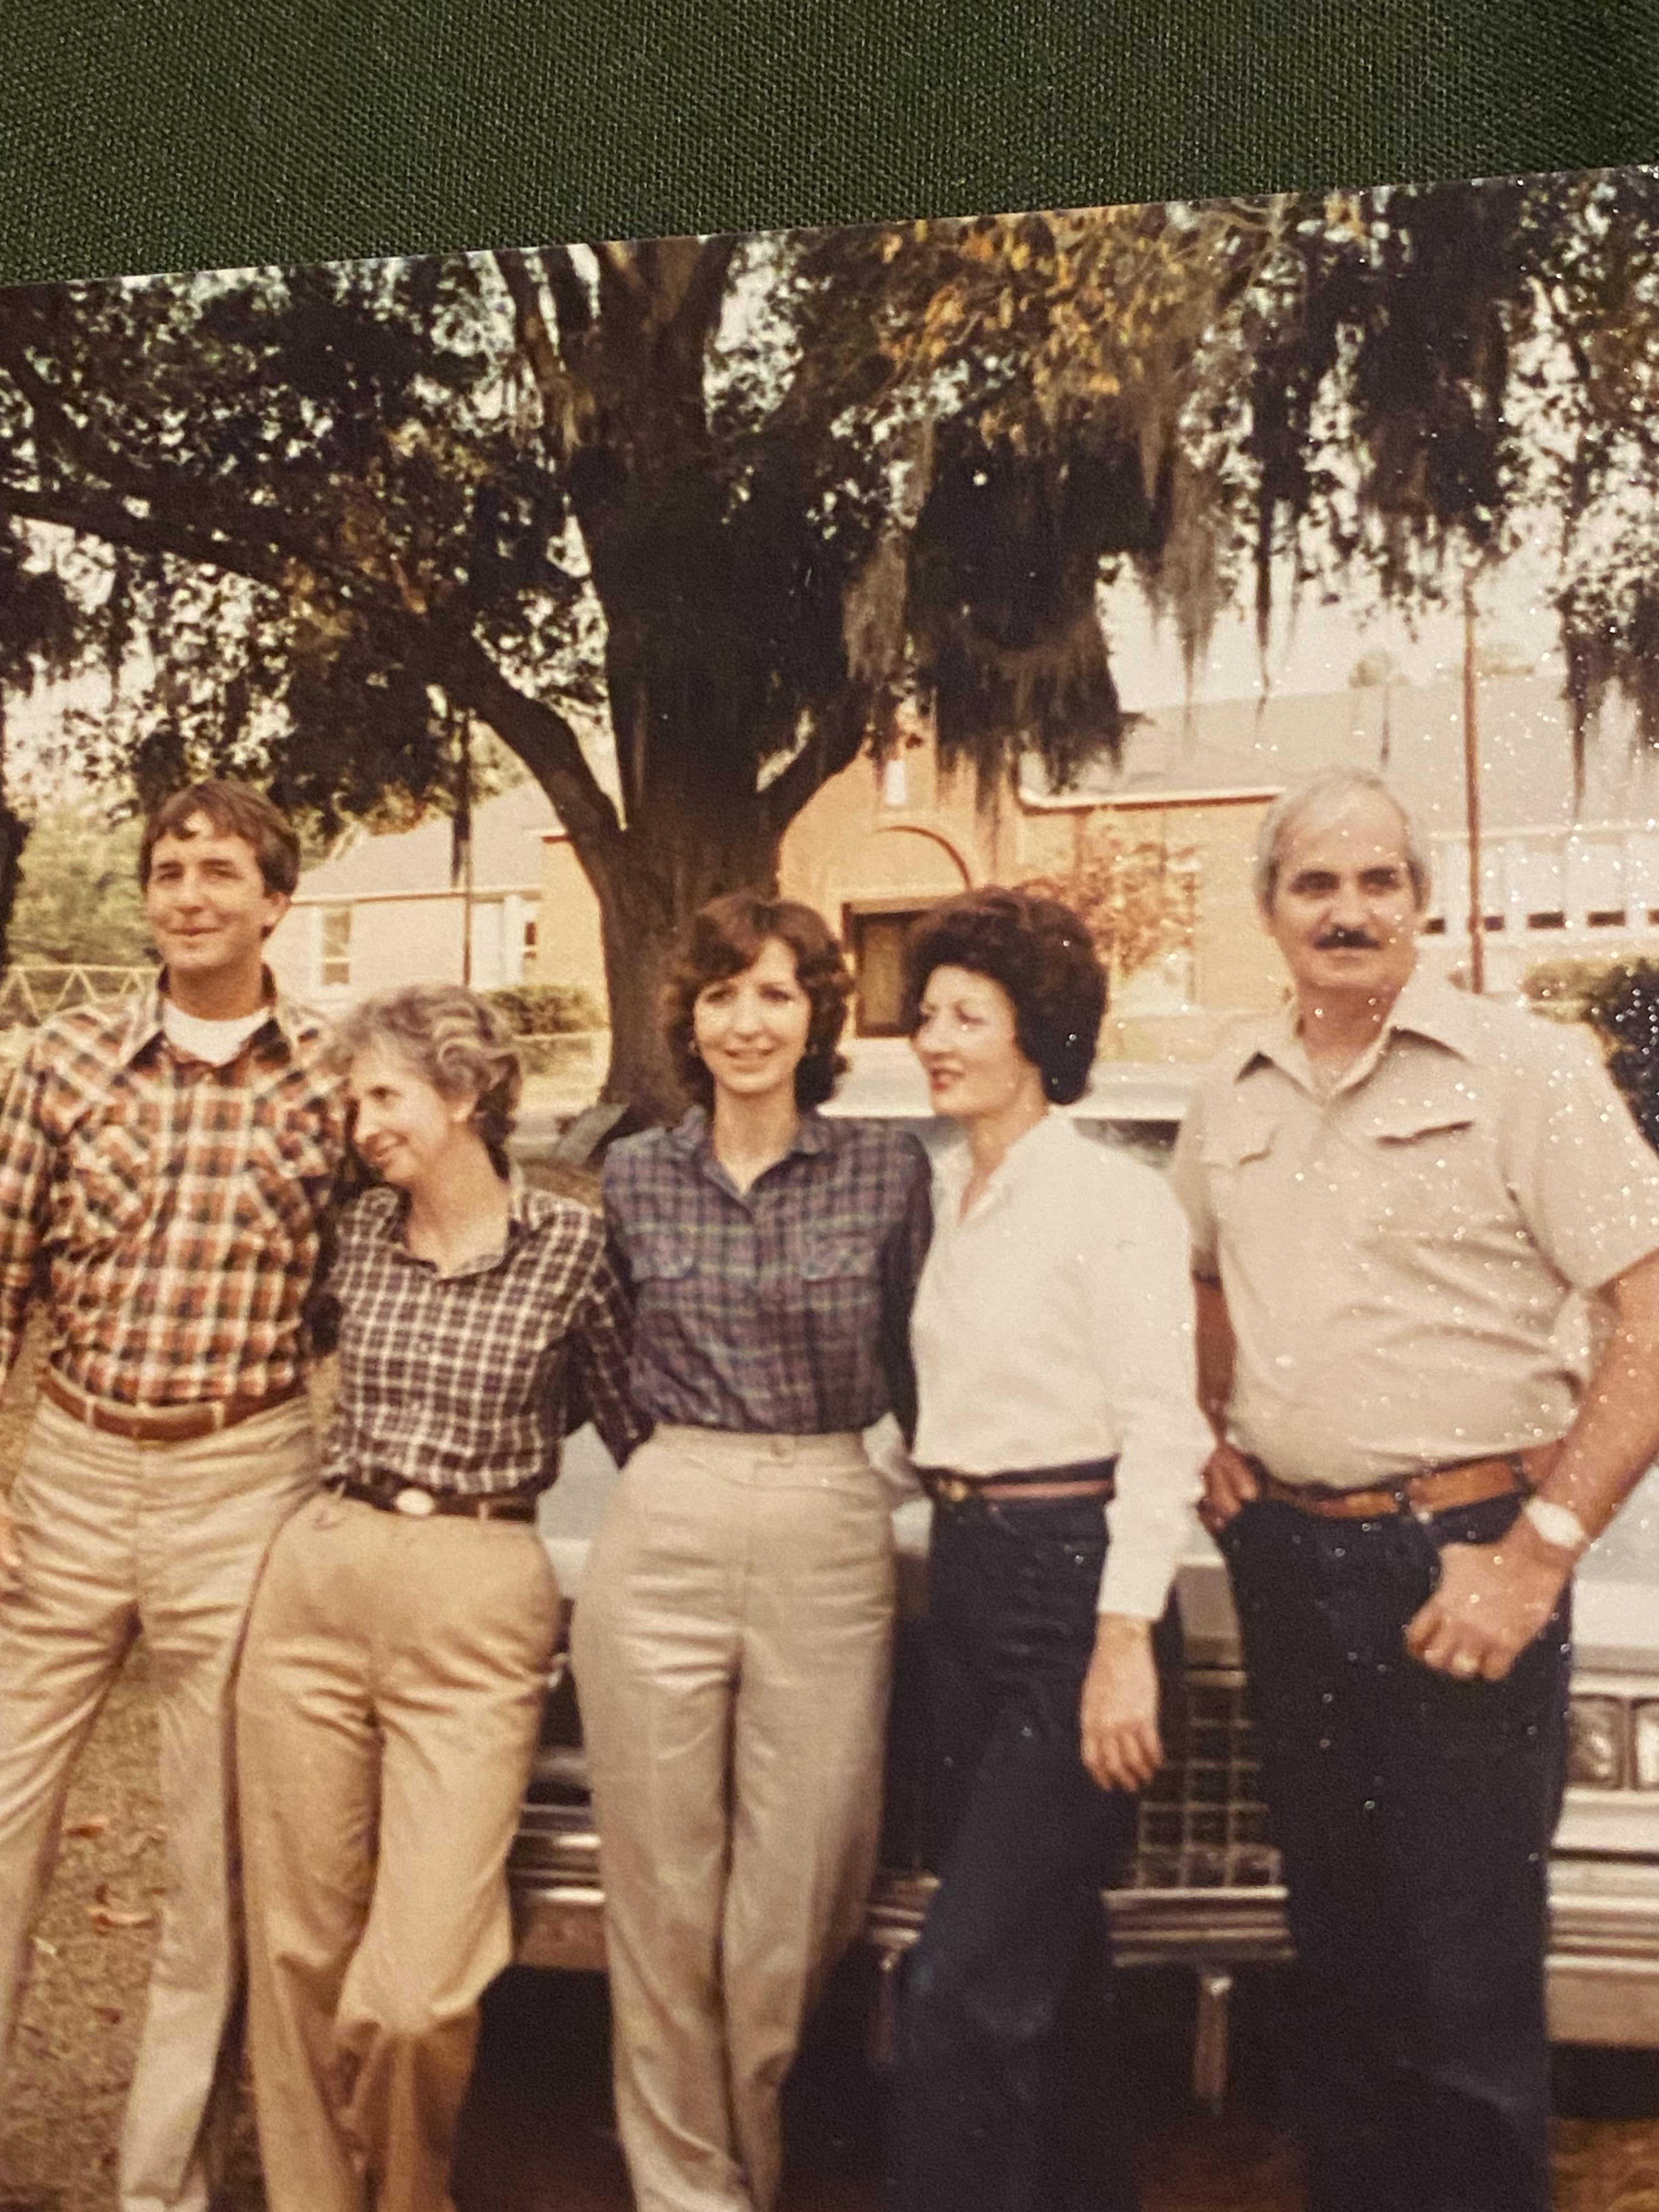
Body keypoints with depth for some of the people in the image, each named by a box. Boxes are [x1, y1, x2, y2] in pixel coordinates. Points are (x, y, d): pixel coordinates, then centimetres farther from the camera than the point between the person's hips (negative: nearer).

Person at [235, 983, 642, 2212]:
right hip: (317, 1585, 4)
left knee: (419, 1986, -4)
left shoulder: (571, 1244, -5)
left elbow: (628, 1420, 6)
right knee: (300, 1947, 10)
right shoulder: (361, 1234, 6)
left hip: (479, 1613, -4)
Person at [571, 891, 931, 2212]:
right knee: (662, 1901, 8)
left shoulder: (890, 1170, 1)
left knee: (794, 1901, 6)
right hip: (660, 1542, 1)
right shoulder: (636, 1175, 6)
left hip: (831, 1547, -1)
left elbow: (916, 1367, 10)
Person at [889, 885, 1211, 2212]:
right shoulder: (949, 1191, 10)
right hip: (964, 1570, 8)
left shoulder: (1114, 1199, -13)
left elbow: (1161, 1431, -17)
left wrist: (1125, 1642, -20)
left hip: (1070, 1576, -8)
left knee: (967, 1981, -5)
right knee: (1044, 1952, 20)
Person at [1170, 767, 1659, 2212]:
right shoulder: (1233, 1099, 9)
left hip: (1459, 1563, -5)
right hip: (1285, 1561, 5)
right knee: (1339, 1955, 18)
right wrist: (1209, 1435, 9)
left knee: (1469, 1992, 2)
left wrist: (1541, 1550, -17)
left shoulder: (1525, 1069, -8)